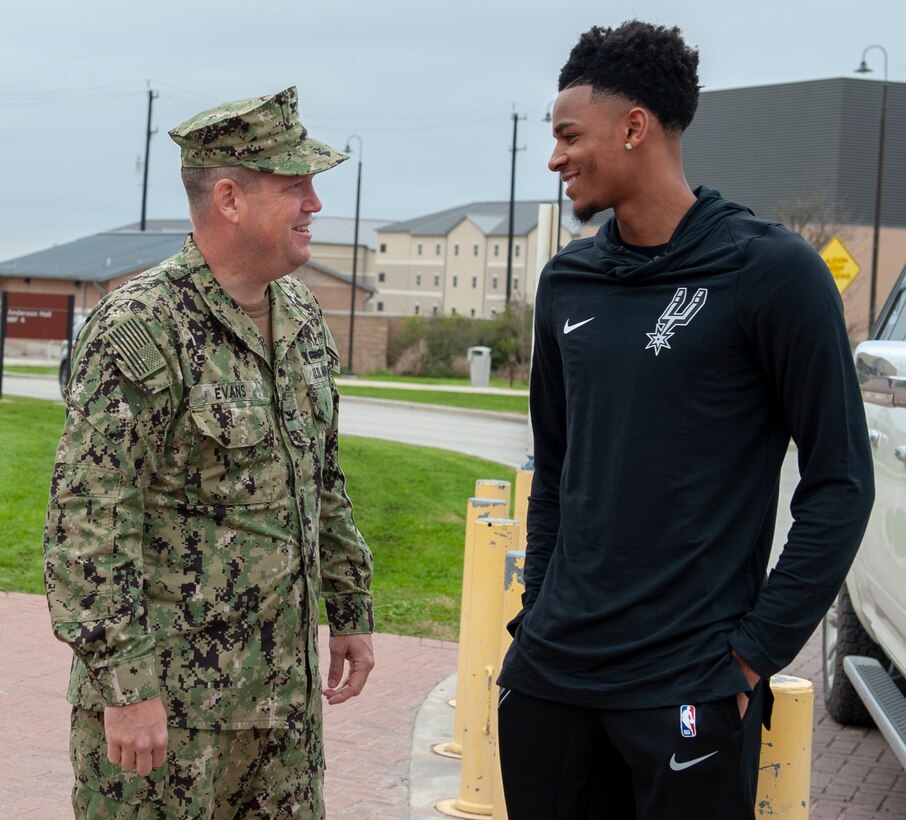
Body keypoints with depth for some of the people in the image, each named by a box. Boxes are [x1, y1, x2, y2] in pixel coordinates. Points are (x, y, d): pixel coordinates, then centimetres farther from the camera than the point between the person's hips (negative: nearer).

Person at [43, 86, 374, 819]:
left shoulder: (302, 317, 9)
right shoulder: (140, 327, -16)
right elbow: (87, 523, -19)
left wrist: (352, 611, 16)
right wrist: (125, 685, -20)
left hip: (285, 686, 7)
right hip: (167, 691, -7)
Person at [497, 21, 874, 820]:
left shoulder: (771, 270, -10)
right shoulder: (566, 282, 7)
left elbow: (839, 484, -9)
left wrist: (756, 651, -11)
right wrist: (540, 612, 10)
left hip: (688, 688, -5)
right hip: (549, 673, 5)